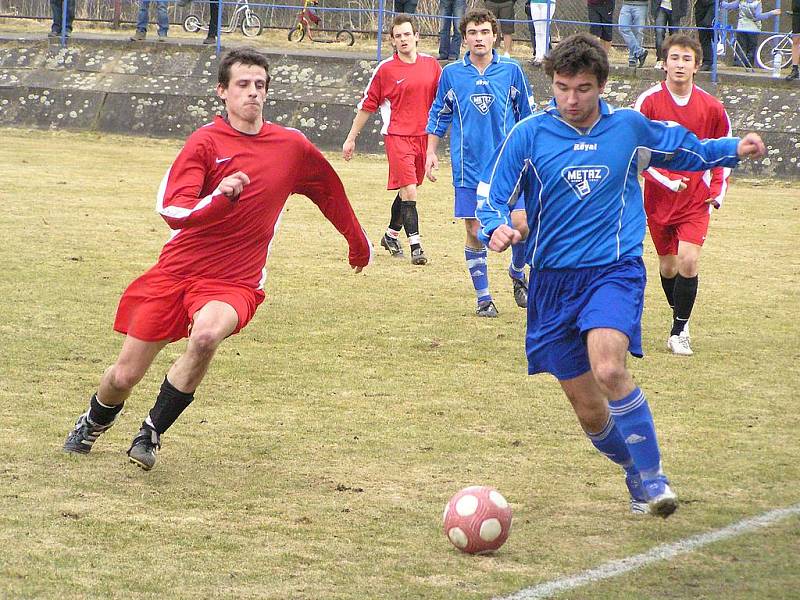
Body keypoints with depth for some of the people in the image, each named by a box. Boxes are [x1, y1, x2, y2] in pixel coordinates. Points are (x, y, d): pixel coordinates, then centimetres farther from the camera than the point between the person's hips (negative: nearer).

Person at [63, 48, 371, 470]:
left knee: (206, 335, -35)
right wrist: (221, 197, -38)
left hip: (235, 283, 1)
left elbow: (331, 192, 23)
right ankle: (94, 422, 41)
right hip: (177, 272, -1)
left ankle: (152, 433, -14)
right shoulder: (206, 142, -8)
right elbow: (172, 210, -20)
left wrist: (358, 243, 34)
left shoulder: (291, 146, 3)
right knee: (124, 376, 3)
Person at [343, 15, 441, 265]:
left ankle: (391, 235, 35)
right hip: (397, 136, -4)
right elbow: (367, 105, 3)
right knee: (408, 191, -14)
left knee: (407, 190, 16)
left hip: (423, 136, 4)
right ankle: (415, 246, -14)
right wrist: (351, 138, 5)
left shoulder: (431, 64, 5)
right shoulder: (385, 69, -5)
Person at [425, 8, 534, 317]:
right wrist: (431, 153, 9)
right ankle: (483, 298, 11)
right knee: (475, 232, 1)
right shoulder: (451, 73, 3)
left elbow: (526, 115, 12)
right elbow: (439, 115, 13)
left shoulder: (511, 71, 3)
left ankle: (517, 274, 20)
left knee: (521, 223, -9)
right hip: (469, 167, 0)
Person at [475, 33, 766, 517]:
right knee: (590, 411, 5)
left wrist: (734, 150, 7)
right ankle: (636, 475, 33)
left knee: (608, 368, -30)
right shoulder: (528, 135, -2)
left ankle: (653, 477, -17)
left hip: (615, 268, -2)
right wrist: (497, 228, -21)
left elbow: (687, 149, 22)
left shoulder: (630, 128, 3)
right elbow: (490, 198, 0)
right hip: (553, 280, 2)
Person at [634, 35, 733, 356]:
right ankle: (681, 317, 36)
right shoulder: (648, 101, -8)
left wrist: (717, 191, 1)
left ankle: (679, 330, -2)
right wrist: (668, 180, -20)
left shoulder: (712, 107, -2)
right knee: (668, 266, 10)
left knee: (689, 261, -16)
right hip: (659, 198, 0)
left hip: (696, 200, 0)